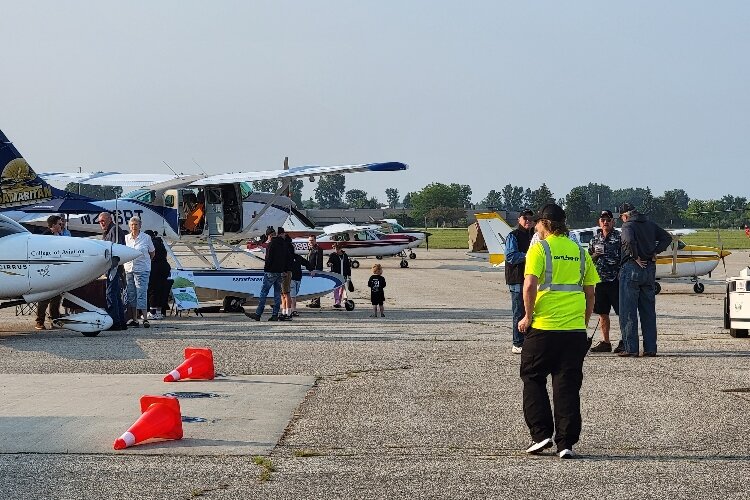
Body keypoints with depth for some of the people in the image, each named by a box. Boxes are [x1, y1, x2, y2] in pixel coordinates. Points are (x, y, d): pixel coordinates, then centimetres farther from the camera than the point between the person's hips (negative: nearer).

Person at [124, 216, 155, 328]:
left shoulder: (146, 238, -1)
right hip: (128, 270, 4)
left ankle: (145, 318, -12)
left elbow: (152, 253, 10)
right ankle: (134, 319, 11)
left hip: (142, 270, -4)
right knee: (131, 295, 6)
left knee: (141, 294, -11)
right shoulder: (126, 238, 8)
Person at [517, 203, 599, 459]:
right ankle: (566, 443, 4)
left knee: (533, 379, 13)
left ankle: (542, 433, 5)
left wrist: (528, 316, -4)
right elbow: (590, 292, 12)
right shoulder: (580, 252, 11)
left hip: (543, 326, -4)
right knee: (568, 385, 6)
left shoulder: (539, 249, -4)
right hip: (575, 329, 4)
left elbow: (530, 286, -16)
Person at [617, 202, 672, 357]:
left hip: (632, 268, -7)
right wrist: (655, 252, 8)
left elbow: (629, 240, -27)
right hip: (650, 269, 7)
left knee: (628, 310, -1)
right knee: (648, 311, 11)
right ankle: (650, 348, 11)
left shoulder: (628, 225, -7)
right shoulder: (650, 224, 14)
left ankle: (630, 348, -4)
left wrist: (636, 257, -16)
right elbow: (667, 237, 15)